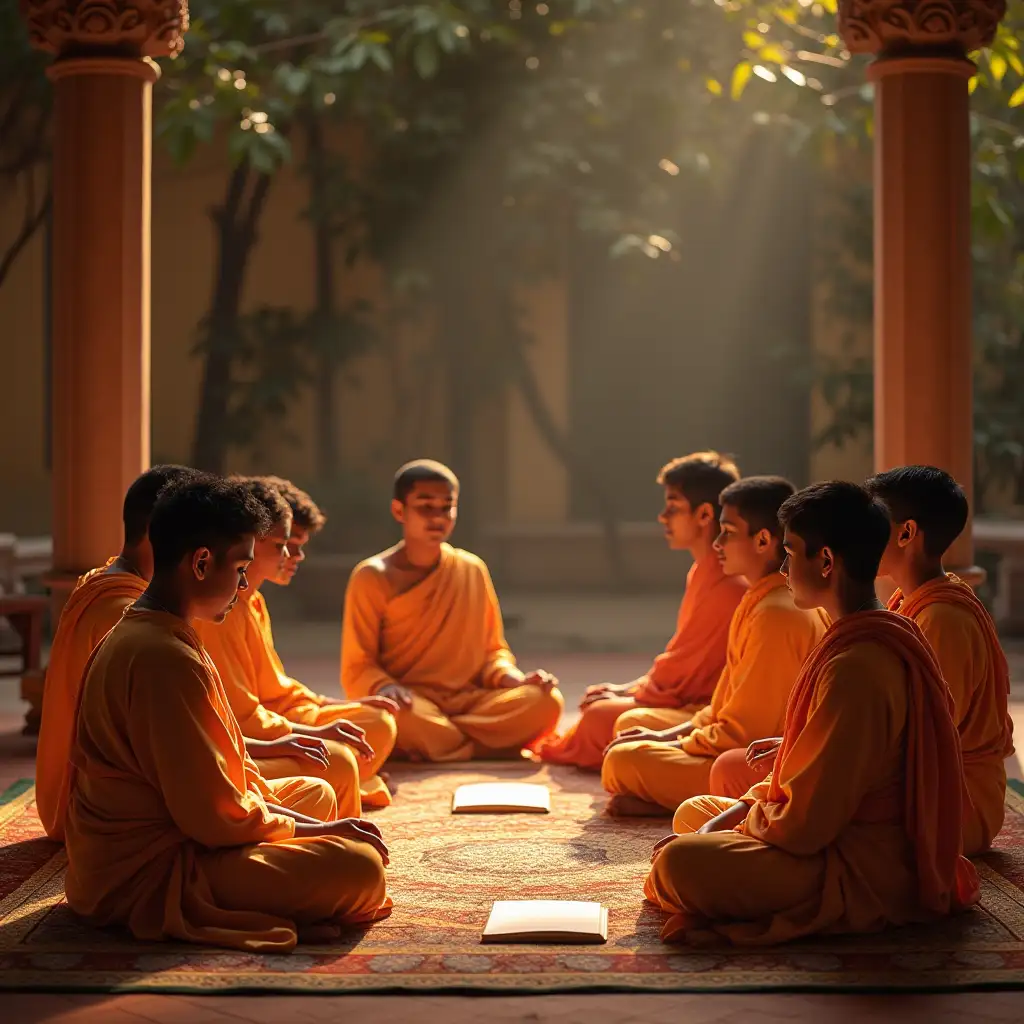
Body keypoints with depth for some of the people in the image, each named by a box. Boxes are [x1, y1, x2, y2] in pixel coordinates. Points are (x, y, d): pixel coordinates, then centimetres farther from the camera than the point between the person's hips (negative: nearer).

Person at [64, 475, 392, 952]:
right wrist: (310, 830, -9)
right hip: (146, 875, -11)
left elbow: (217, 766, 16)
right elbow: (213, 816, -23)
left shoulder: (134, 636, 12)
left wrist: (304, 823, 6)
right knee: (359, 868, -20)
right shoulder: (166, 659, -23)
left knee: (314, 791, 24)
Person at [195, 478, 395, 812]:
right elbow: (239, 715, -20)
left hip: (264, 728, 11)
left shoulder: (253, 602, 13)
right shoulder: (224, 610, -19)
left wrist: (337, 712, 11)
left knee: (378, 723, 8)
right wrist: (315, 733, -15)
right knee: (335, 761, -32)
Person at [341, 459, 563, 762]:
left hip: (469, 701, 4)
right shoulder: (371, 577, 0)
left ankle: (431, 743, -20)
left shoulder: (472, 570, 12)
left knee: (546, 701, -25)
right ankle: (486, 746, -18)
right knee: (394, 712, -41)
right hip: (411, 703, -4)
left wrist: (514, 679, -6)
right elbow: (357, 668, -2)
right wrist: (385, 687, -25)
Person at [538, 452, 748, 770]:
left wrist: (625, 695, -4)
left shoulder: (727, 586, -22)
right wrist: (626, 689, 9)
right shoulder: (703, 571, 12)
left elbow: (682, 673, -17)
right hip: (693, 700, 11)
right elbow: (679, 660, 18)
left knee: (600, 714, -17)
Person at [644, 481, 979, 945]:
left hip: (865, 872, -11)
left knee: (678, 864, -28)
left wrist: (740, 822, -5)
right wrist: (741, 810, 6)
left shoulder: (856, 667, -25)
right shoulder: (887, 637, 9)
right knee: (692, 812, 21)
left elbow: (804, 825, -23)